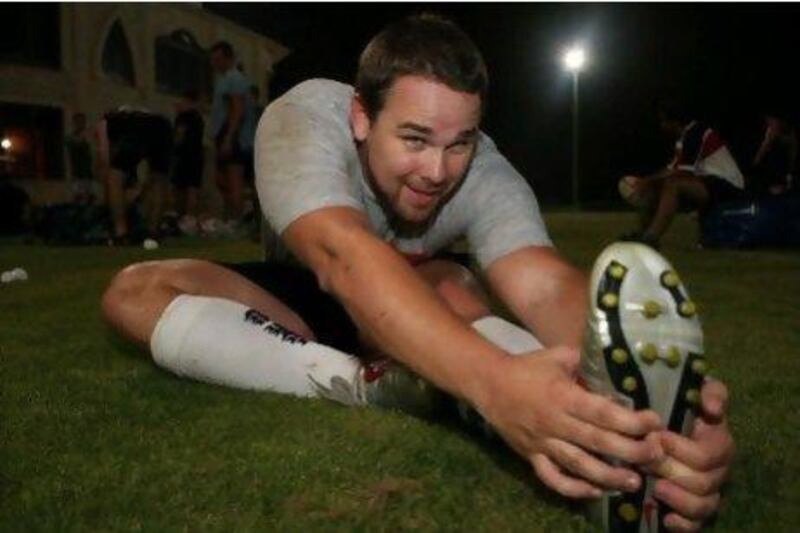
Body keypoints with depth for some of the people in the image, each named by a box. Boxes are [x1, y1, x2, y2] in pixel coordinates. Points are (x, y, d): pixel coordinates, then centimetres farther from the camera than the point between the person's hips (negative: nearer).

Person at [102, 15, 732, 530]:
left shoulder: (484, 171, -26)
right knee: (134, 292, -29)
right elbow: (346, 258, -53)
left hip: (405, 309, 0)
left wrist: (641, 399, -65)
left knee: (454, 290, -35)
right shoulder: (304, 121, -34)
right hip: (294, 290, 0)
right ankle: (370, 383, -40)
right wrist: (495, 382, -70)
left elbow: (547, 286, -43)